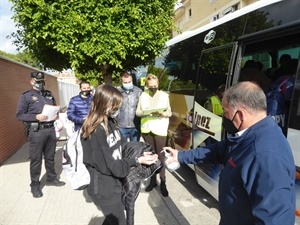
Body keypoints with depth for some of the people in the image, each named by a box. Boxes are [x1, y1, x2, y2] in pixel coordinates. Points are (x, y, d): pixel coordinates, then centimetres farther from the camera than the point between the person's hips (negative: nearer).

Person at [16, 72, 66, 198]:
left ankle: (51, 178, 31)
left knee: (50, 156, 16)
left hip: (51, 129, 5)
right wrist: (36, 117, -19)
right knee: (36, 159, 3)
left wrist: (56, 116, -1)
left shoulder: (49, 94, 13)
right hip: (36, 132, -5)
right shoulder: (26, 96, -2)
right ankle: (35, 185, 17)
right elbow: (19, 115, -6)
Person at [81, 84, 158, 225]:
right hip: (104, 190, -8)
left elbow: (123, 145, 7)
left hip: (115, 184, 8)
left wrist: (140, 153, -9)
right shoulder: (94, 132, -26)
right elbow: (109, 166, -24)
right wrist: (137, 161, -23)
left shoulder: (110, 122, 1)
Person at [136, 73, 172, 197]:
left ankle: (163, 182, 14)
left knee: (160, 155, 2)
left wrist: (163, 114, -19)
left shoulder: (164, 95, 0)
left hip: (160, 129, -2)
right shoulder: (143, 95, 4)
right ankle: (153, 179, 28)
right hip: (146, 129, 3)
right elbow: (137, 112, 4)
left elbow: (170, 113, 3)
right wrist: (145, 112, -17)